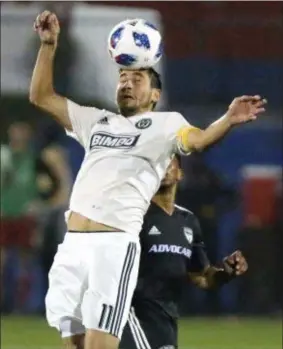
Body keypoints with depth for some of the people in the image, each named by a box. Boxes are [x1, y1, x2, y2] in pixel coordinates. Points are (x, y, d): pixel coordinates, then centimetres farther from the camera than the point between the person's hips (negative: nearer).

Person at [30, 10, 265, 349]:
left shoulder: (164, 124, 8)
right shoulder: (96, 121, 24)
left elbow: (199, 139, -12)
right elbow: (41, 96, 24)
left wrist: (229, 120, -33)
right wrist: (48, 44, 14)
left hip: (115, 244, -6)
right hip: (71, 244, 6)